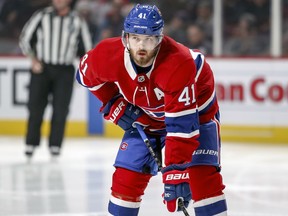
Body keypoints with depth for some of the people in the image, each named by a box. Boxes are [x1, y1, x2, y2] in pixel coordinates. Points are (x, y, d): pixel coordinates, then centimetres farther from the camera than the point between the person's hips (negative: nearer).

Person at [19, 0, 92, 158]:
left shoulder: (78, 21, 4)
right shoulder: (42, 16, 0)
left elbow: (86, 48, 12)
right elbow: (25, 39, 5)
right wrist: (33, 59, -7)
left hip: (65, 71, 1)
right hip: (41, 68, 0)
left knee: (60, 108, -5)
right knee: (35, 106, -3)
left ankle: (55, 145, 1)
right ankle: (31, 143, 5)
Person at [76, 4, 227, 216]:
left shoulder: (179, 62, -40)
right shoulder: (107, 54, -26)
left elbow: (182, 122, -42)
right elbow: (87, 75, 1)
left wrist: (175, 172, -46)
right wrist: (113, 104, -9)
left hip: (195, 110, -4)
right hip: (145, 117, 4)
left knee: (204, 174, -19)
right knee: (127, 176, -3)